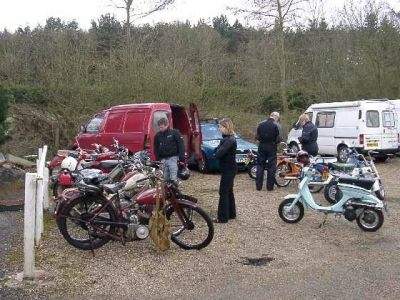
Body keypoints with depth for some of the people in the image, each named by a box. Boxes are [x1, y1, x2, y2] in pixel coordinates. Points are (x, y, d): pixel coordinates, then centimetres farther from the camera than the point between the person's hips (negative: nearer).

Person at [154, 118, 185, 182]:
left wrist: (182, 159, -13)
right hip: (163, 159, 5)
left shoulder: (175, 133, -5)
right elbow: (156, 149, 16)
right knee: (166, 178, 7)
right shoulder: (157, 135, 8)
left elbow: (181, 146, -7)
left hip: (173, 158, -4)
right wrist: (157, 160, 10)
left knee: (173, 178, -12)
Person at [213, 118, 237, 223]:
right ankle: (231, 213, 27)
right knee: (229, 191, 17)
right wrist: (218, 150, -10)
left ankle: (223, 217, 1)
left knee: (224, 192, -4)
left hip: (229, 170, -10)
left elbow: (218, 154, -27)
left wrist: (217, 151, -8)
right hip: (228, 169, 10)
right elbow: (217, 150, 10)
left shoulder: (230, 140, -21)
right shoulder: (228, 138, 10)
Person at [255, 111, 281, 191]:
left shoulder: (261, 124, 0)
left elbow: (257, 136, 0)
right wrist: (274, 141, 7)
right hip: (272, 148, -3)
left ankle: (258, 186, 10)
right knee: (271, 167, 5)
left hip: (262, 147, 3)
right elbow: (279, 138, -13)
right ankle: (270, 186, 6)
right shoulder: (276, 125, -10)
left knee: (260, 166, 9)